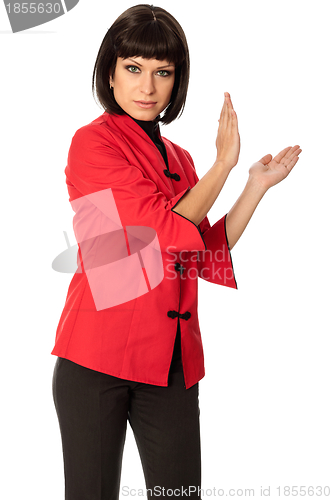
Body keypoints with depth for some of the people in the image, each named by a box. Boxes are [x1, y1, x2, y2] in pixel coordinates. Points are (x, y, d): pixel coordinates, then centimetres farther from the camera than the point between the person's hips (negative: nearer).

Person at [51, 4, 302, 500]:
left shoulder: (178, 159, 15)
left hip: (172, 361, 6)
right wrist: (223, 164, -6)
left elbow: (207, 255, 12)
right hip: (100, 356, -6)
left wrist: (259, 184, 8)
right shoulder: (92, 143, -7)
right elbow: (168, 229, -15)